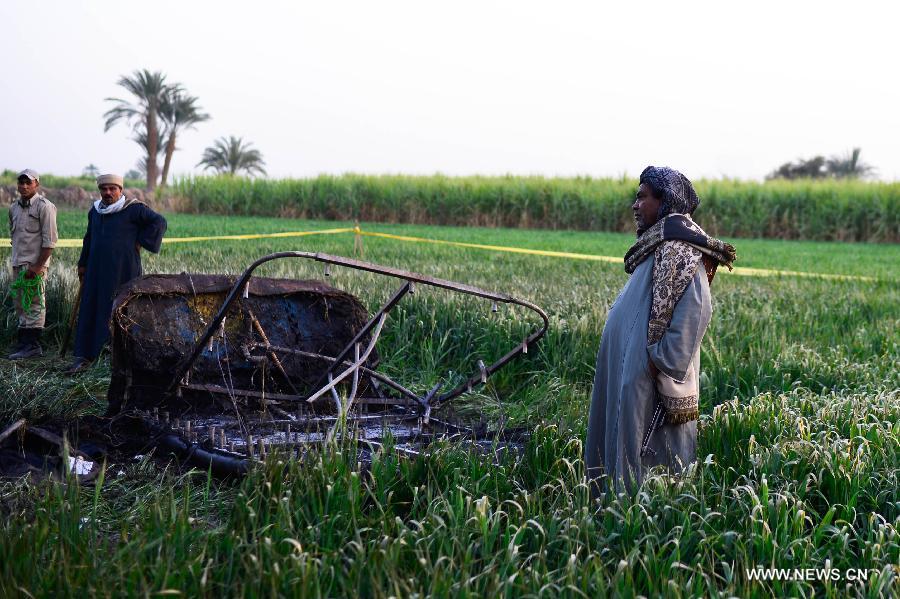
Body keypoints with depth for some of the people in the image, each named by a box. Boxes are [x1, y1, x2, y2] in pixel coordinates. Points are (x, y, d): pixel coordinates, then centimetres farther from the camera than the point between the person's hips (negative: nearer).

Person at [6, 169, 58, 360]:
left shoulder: (44, 207, -9)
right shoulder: (14, 207, 14)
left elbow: (49, 241, -14)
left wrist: (38, 266, -17)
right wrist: (16, 259, 15)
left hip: (35, 264, -8)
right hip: (18, 263, 8)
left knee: (34, 305, -6)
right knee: (20, 304, 12)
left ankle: (32, 345, -3)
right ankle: (22, 343, 20)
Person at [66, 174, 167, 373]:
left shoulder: (133, 209, -6)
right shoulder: (95, 211, 13)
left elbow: (159, 222, -10)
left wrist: (139, 242, -10)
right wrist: (83, 264, 23)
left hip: (123, 270, -6)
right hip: (97, 270, 6)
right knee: (89, 310, 4)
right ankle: (84, 356, 9)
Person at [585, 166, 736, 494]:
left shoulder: (677, 248, -16)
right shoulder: (661, 243, 16)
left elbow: (695, 311, -26)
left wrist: (662, 367, -24)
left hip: (647, 378, -10)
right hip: (629, 370, 10)